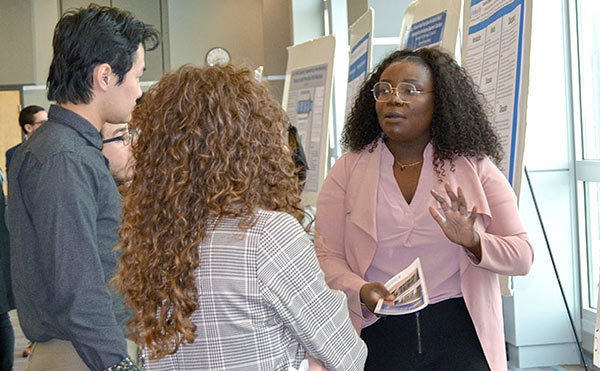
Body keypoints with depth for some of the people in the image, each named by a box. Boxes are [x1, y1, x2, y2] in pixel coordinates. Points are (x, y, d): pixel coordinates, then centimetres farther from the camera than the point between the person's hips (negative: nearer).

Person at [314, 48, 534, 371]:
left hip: (458, 334, 0)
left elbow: (522, 256, 1)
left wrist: (473, 242, -19)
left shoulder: (474, 167, 4)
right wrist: (360, 291, -20)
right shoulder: (348, 170, 5)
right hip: (377, 331, 0)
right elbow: (327, 255, -1)